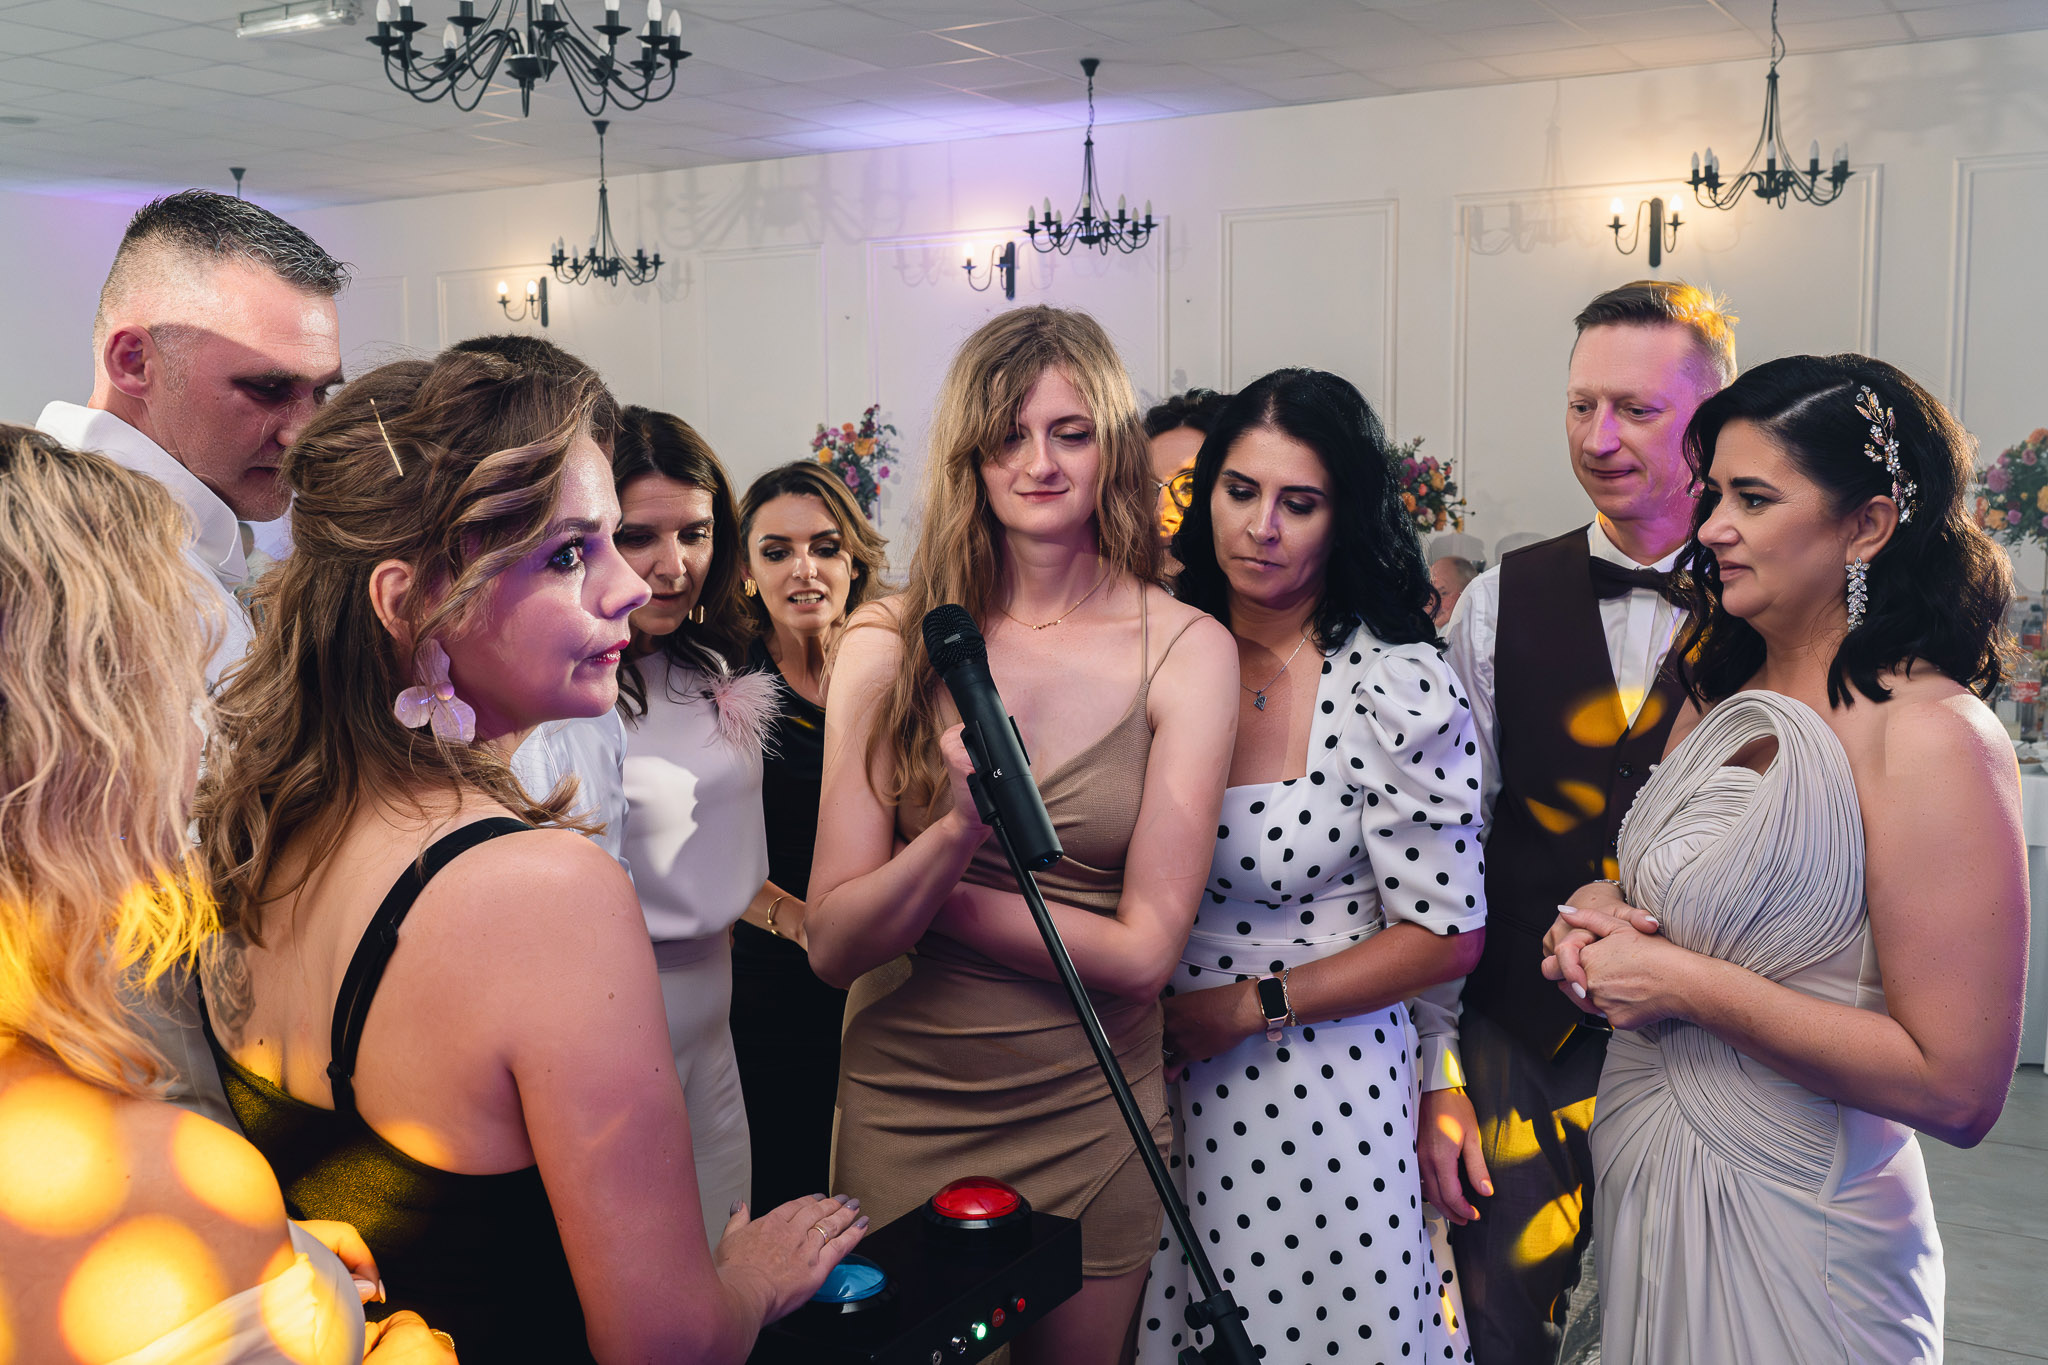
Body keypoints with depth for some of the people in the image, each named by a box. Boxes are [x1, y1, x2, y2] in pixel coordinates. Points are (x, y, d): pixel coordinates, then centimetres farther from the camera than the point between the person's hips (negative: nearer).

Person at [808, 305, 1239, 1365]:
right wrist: (957, 831, -28)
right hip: (899, 1109, 0)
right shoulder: (889, 643, -6)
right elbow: (833, 943, -11)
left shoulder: (1186, 649, -9)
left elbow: (1143, 949, -13)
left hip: (1090, 1120, 0)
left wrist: (921, 890, -12)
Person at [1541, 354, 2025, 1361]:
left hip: (1785, 1233, -7)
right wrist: (1602, 921, -2)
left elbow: (1957, 1087, -23)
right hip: (1637, 1183, 7)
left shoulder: (1931, 733, -19)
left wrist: (1685, 982, -21)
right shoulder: (1718, 697, 5)